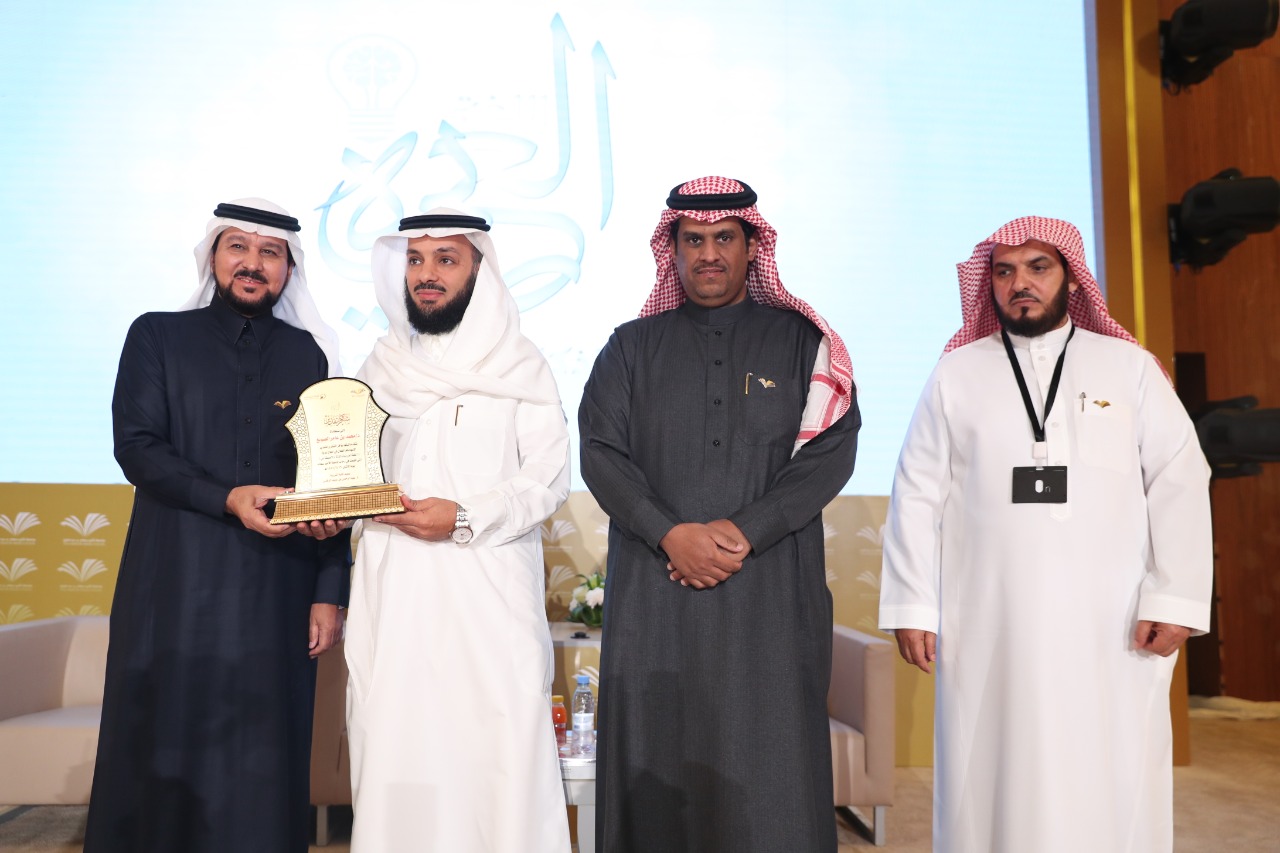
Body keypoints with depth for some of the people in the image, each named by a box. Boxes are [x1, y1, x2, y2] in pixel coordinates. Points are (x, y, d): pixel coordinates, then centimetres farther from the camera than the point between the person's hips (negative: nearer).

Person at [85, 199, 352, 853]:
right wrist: (228, 498, -19)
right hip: (176, 591, 0)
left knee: (262, 767, 4)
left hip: (278, 596, 1)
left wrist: (329, 592, 2)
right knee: (163, 759, 6)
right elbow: (137, 448, -4)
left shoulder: (308, 354, 9)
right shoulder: (157, 337, 7)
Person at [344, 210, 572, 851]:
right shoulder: (382, 364, 15)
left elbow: (548, 479, -4)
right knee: (392, 744, 4)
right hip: (392, 588, 4)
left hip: (489, 588, -3)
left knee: (496, 747, -5)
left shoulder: (520, 365, 2)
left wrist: (466, 519, -16)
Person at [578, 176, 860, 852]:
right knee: (656, 770, 4)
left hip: (770, 596, -1)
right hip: (654, 593, 1)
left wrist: (744, 531, -13)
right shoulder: (632, 347, 12)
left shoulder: (802, 343, 9)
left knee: (769, 768, 1)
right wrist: (670, 533, -12)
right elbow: (601, 452, 3)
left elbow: (830, 452, -1)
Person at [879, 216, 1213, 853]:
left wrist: (1175, 598, -6)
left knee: (1110, 785, 4)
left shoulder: (1131, 367, 8)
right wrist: (911, 607, -1)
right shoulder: (955, 375, 8)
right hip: (989, 627, 0)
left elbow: (1179, 483, 4)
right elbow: (918, 496, 4)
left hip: (1113, 630, 0)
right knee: (996, 783, 4)